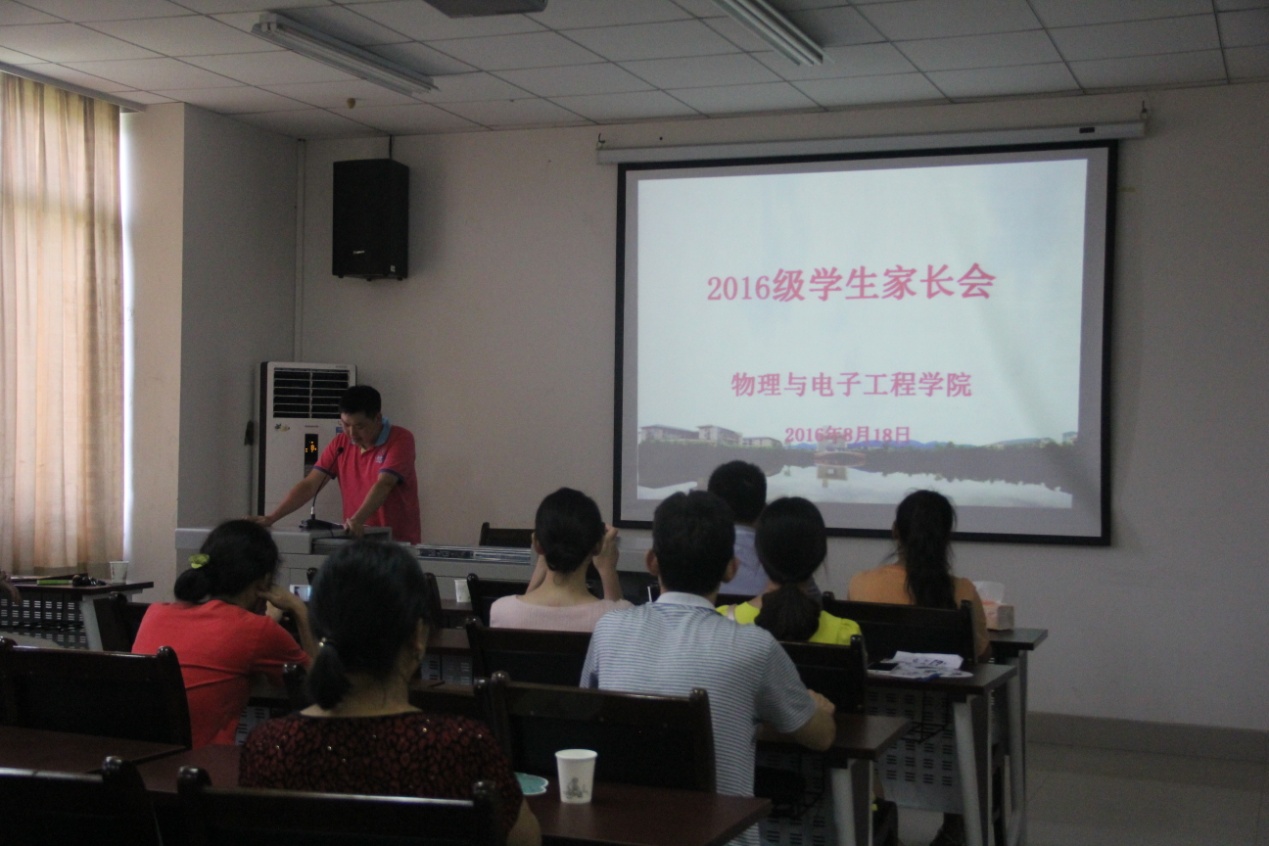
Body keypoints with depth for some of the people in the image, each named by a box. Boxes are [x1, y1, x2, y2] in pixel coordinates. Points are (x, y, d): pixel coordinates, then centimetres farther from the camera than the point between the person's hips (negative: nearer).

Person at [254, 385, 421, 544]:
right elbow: (309, 485, 4)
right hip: (356, 541, 4)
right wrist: (271, 518, -8)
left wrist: (357, 520, -35)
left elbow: (383, 485, -20)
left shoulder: (400, 440, -7)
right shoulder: (340, 444, 8)